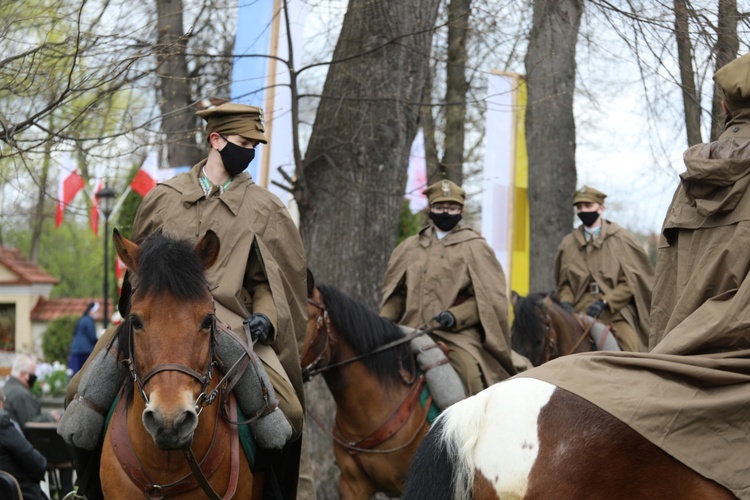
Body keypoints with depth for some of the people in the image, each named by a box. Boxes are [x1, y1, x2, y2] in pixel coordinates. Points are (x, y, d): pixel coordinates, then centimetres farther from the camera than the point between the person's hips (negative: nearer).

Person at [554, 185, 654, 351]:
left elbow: (629, 282, -1)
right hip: (580, 311, 2)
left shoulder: (621, 239, 4)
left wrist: (605, 302, -14)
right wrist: (566, 302, -4)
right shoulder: (568, 244, 12)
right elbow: (564, 282, 18)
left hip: (615, 311, -2)